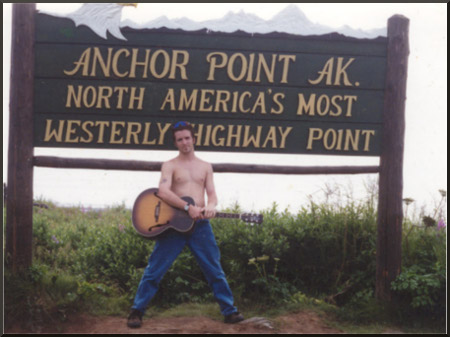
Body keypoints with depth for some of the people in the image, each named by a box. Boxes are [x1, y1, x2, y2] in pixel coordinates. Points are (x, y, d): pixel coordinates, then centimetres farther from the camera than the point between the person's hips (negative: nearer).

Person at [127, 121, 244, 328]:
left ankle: (229, 311, 14)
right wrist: (188, 208, -22)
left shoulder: (205, 167, 14)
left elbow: (212, 194, 8)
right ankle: (137, 311, 7)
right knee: (155, 269, -2)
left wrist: (211, 206, -17)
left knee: (215, 269, 6)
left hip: (200, 224, 3)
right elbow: (163, 192, -13)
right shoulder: (170, 165, 2)